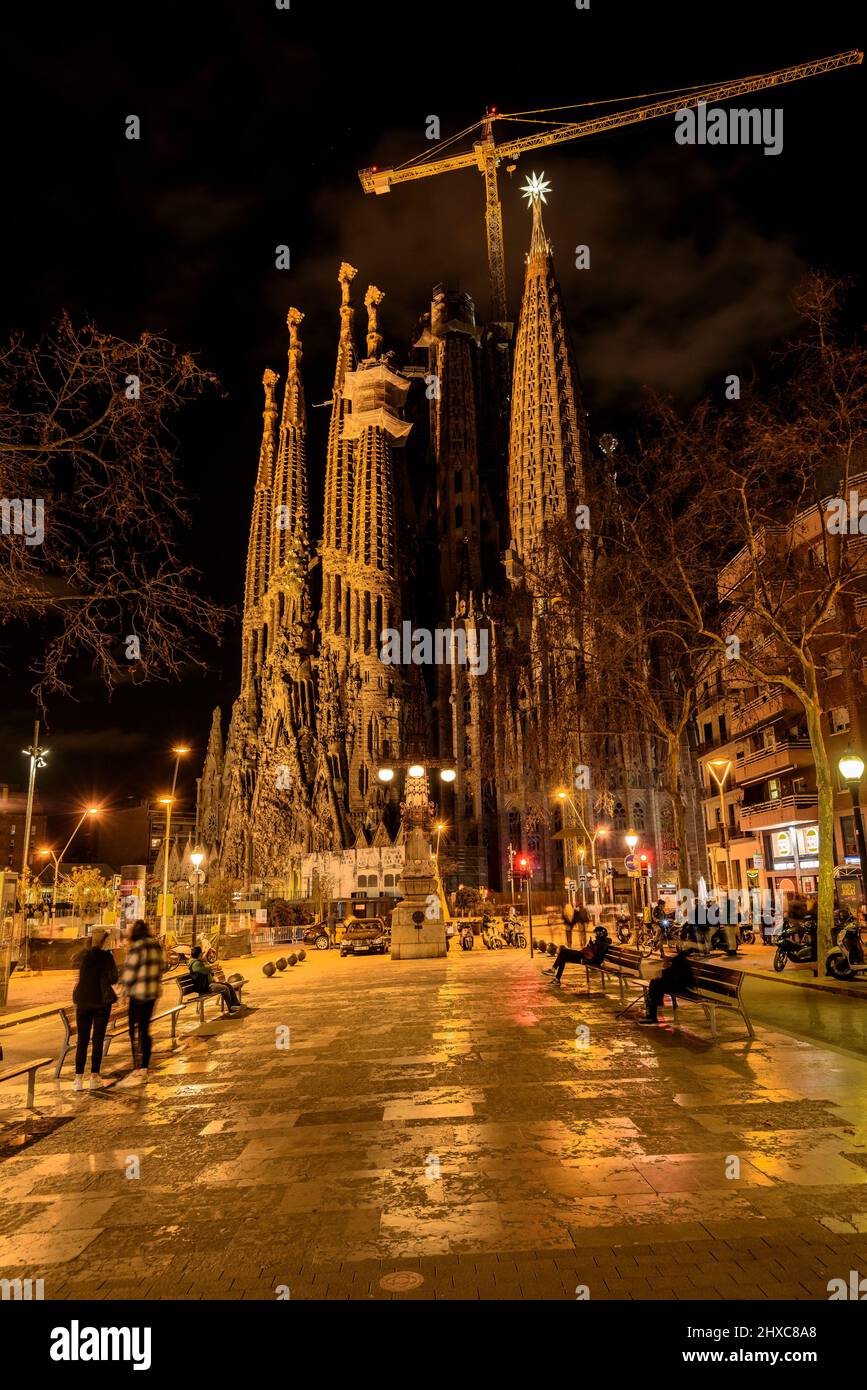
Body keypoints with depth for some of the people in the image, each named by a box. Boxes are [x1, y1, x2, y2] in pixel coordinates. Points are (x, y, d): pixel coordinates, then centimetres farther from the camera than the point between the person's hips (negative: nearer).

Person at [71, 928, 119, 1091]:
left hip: (83, 1002, 3)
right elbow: (113, 979, -10)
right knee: (98, 1039, 6)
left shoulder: (83, 956, -2)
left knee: (82, 1040, 9)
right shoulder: (107, 957, -10)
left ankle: (79, 1078, 6)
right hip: (102, 1001, -2)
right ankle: (94, 1077, 7)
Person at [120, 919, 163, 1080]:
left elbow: (130, 971, -12)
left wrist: (124, 989, 2)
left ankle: (136, 1068, 7)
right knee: (145, 1029, 13)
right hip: (153, 993, 7)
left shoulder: (137, 948, -15)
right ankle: (144, 1068, 16)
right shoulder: (156, 947, 6)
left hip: (138, 994, -6)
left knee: (134, 1030, 5)